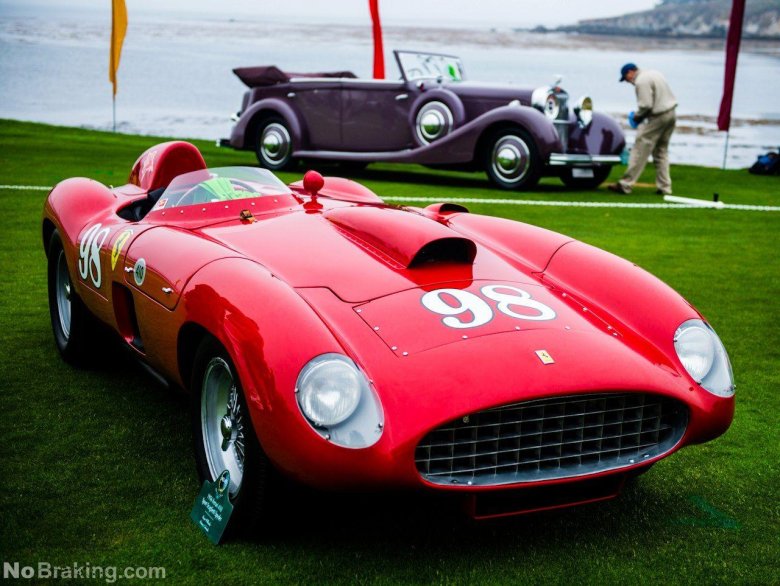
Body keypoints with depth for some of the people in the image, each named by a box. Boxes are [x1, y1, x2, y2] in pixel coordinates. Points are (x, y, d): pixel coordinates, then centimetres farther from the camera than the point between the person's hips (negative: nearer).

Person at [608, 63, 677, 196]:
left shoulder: (641, 81, -14)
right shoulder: (653, 73, 16)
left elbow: (646, 105, -20)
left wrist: (636, 117, -2)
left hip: (658, 118, -9)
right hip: (671, 114, 9)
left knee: (640, 150, -5)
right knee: (661, 151, 16)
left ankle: (625, 185, -2)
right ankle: (664, 188, 15)